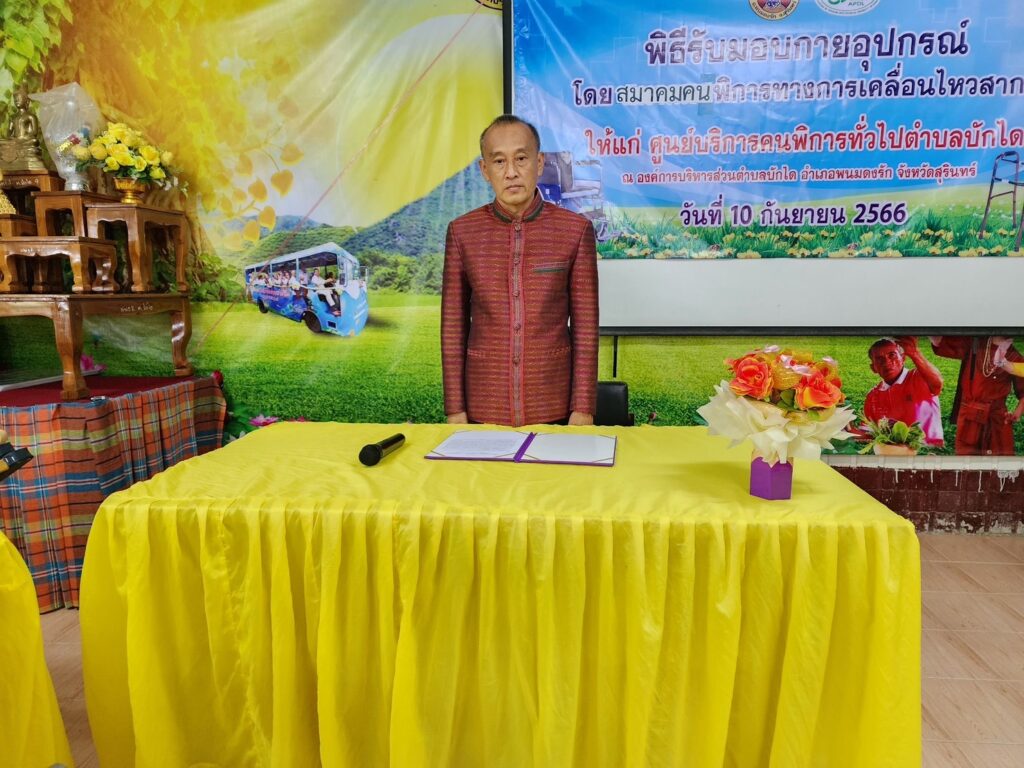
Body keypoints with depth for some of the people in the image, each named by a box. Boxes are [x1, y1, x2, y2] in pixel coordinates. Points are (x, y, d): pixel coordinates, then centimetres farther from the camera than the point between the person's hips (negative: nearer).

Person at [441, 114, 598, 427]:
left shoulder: (575, 230, -5)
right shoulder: (462, 231, -1)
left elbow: (585, 326, -3)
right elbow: (453, 325, 1)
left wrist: (583, 409, -6)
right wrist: (455, 409, -2)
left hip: (553, 407, -1)